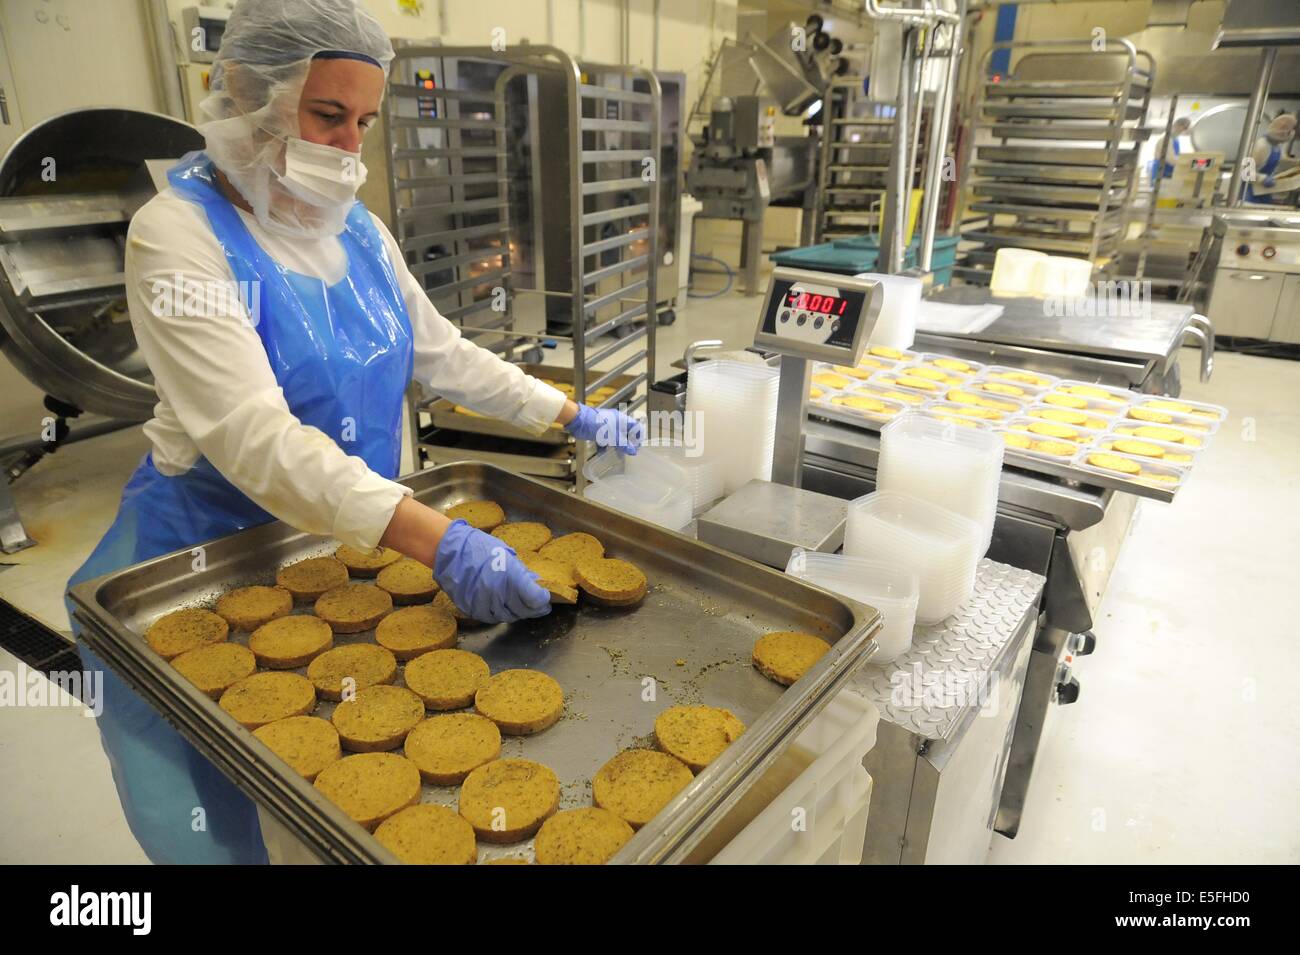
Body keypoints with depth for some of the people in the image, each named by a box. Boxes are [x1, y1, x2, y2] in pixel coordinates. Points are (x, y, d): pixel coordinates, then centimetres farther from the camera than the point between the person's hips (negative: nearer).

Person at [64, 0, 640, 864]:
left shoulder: (358, 229, 0)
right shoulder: (180, 233, -21)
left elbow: (441, 352, 8)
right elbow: (252, 434, -34)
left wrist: (570, 416, 4)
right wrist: (436, 540, -45)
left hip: (358, 540, 5)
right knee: (235, 818, 13)